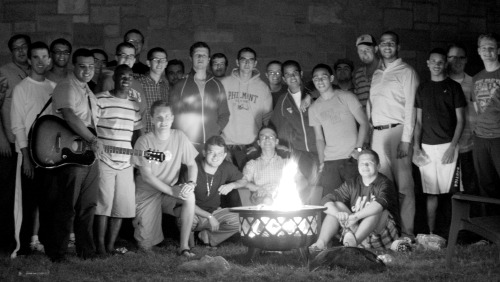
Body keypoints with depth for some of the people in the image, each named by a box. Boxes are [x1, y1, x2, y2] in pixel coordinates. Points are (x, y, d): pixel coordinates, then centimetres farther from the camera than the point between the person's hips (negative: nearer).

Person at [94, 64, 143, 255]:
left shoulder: (134, 105, 14)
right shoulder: (100, 100, -4)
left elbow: (138, 130, 22)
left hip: (125, 163, 6)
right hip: (104, 160, -6)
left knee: (122, 205, 5)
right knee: (104, 203, -5)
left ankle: (111, 245, 13)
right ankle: (101, 245, 5)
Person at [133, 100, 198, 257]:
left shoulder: (179, 137, -3)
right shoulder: (144, 141, -13)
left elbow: (192, 164, 2)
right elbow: (147, 176, -16)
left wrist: (191, 183, -20)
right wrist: (172, 191, -25)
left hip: (171, 191, 3)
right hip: (147, 193, -3)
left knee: (190, 196, -32)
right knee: (146, 245, -10)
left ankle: (184, 246, -20)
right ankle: (139, 225, 27)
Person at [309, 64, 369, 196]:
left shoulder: (346, 97, 3)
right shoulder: (314, 109, 12)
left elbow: (364, 122, 0)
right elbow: (319, 138, 12)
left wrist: (358, 148, -10)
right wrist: (321, 162, -1)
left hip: (352, 159, -2)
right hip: (330, 161, 2)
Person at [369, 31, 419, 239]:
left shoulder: (406, 72, 1)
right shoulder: (376, 74, 19)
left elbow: (410, 107, -6)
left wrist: (406, 140, -13)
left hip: (397, 130, -5)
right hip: (377, 133, 6)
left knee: (403, 184, -5)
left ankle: (406, 232, -2)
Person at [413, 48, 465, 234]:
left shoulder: (453, 87, 4)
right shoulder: (422, 89, 13)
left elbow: (460, 119, 1)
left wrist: (452, 146, -9)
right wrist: (416, 145, 3)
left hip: (447, 145, -3)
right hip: (426, 147, 3)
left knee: (448, 190, -6)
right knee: (431, 192, 3)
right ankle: (430, 232, 6)